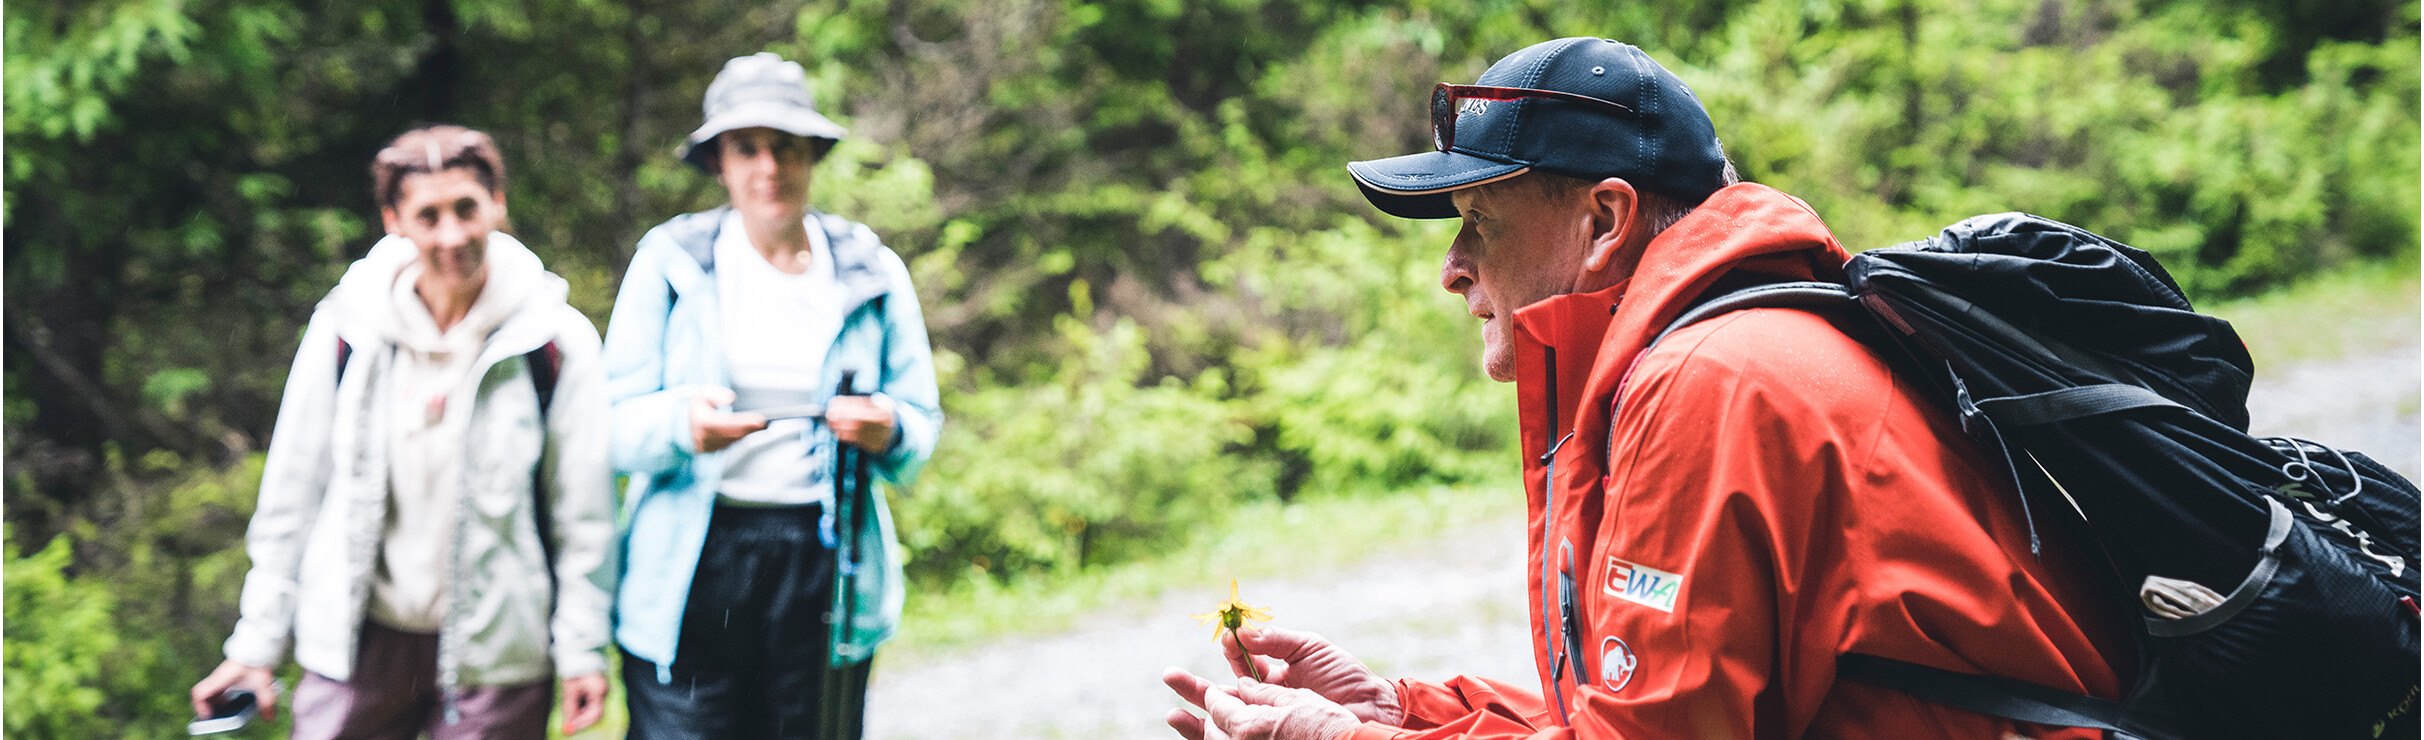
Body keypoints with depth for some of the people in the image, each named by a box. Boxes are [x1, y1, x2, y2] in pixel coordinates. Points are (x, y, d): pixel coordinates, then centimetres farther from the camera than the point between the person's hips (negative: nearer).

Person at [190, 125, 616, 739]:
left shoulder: (556, 340, -4)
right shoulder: (346, 326, -1)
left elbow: (583, 510, -1)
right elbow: (291, 491, 6)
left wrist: (582, 648, -3)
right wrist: (258, 643, 6)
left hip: (493, 651, -1)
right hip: (359, 640, 2)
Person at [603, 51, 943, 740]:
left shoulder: (872, 275, 10)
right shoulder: (670, 262, 5)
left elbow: (922, 424, 11)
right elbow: (614, 425, 0)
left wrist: (887, 431, -13)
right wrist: (682, 424, -22)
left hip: (827, 572, 2)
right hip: (692, 569, -1)